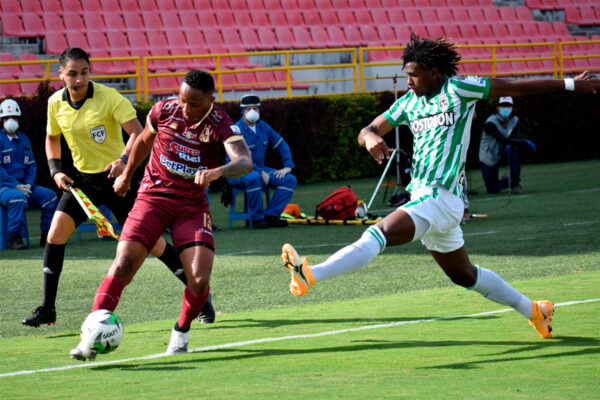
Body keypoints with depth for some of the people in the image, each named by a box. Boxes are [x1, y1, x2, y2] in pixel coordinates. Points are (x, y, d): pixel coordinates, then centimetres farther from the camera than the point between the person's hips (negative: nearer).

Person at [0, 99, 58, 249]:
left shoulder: (24, 140, 18)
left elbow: (31, 164, 19)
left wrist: (28, 183, -1)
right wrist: (16, 186, -18)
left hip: (23, 185, 7)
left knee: (49, 195, -10)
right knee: (18, 197, -37)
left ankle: (47, 236, -5)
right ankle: (14, 238, -31)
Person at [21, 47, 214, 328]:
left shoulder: (108, 97, -16)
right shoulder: (55, 103, -1)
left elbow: (137, 132, -21)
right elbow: (52, 138, 17)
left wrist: (124, 159, -39)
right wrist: (55, 171, 2)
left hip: (116, 177, -4)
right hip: (82, 177, 4)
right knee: (56, 233, -11)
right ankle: (47, 309, -2)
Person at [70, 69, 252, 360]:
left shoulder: (221, 125, -15)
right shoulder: (164, 110, -7)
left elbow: (245, 162, -31)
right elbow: (144, 140, 15)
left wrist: (218, 171, -52)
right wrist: (126, 175, 27)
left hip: (192, 206, 0)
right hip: (153, 196, 1)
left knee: (200, 281, -14)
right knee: (124, 263, -18)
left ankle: (181, 332, 17)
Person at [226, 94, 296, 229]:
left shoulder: (263, 127, 8)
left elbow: (281, 145, 15)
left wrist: (288, 166, 1)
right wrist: (261, 172, -26)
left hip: (260, 169, 7)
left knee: (290, 179, -9)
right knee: (254, 178, -40)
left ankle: (271, 215, -16)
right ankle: (257, 218, -26)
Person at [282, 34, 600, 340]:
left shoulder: (457, 89, -4)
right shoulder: (409, 103, 14)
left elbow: (518, 87, 0)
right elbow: (367, 131, 11)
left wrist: (572, 84, 4)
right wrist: (370, 138, -15)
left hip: (440, 199, -9)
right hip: (423, 198, 9)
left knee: (379, 234, -27)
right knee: (464, 275, 20)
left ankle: (310, 275, -42)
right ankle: (533, 310, 34)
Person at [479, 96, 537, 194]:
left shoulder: (514, 121, -5)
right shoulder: (490, 123, -24)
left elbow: (514, 139, -15)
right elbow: (503, 140, -33)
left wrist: (509, 146, -39)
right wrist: (525, 141, -36)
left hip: (502, 154, 3)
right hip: (488, 160, -3)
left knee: (514, 150, -32)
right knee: (493, 190, -6)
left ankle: (515, 183, -23)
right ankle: (505, 181, 31)